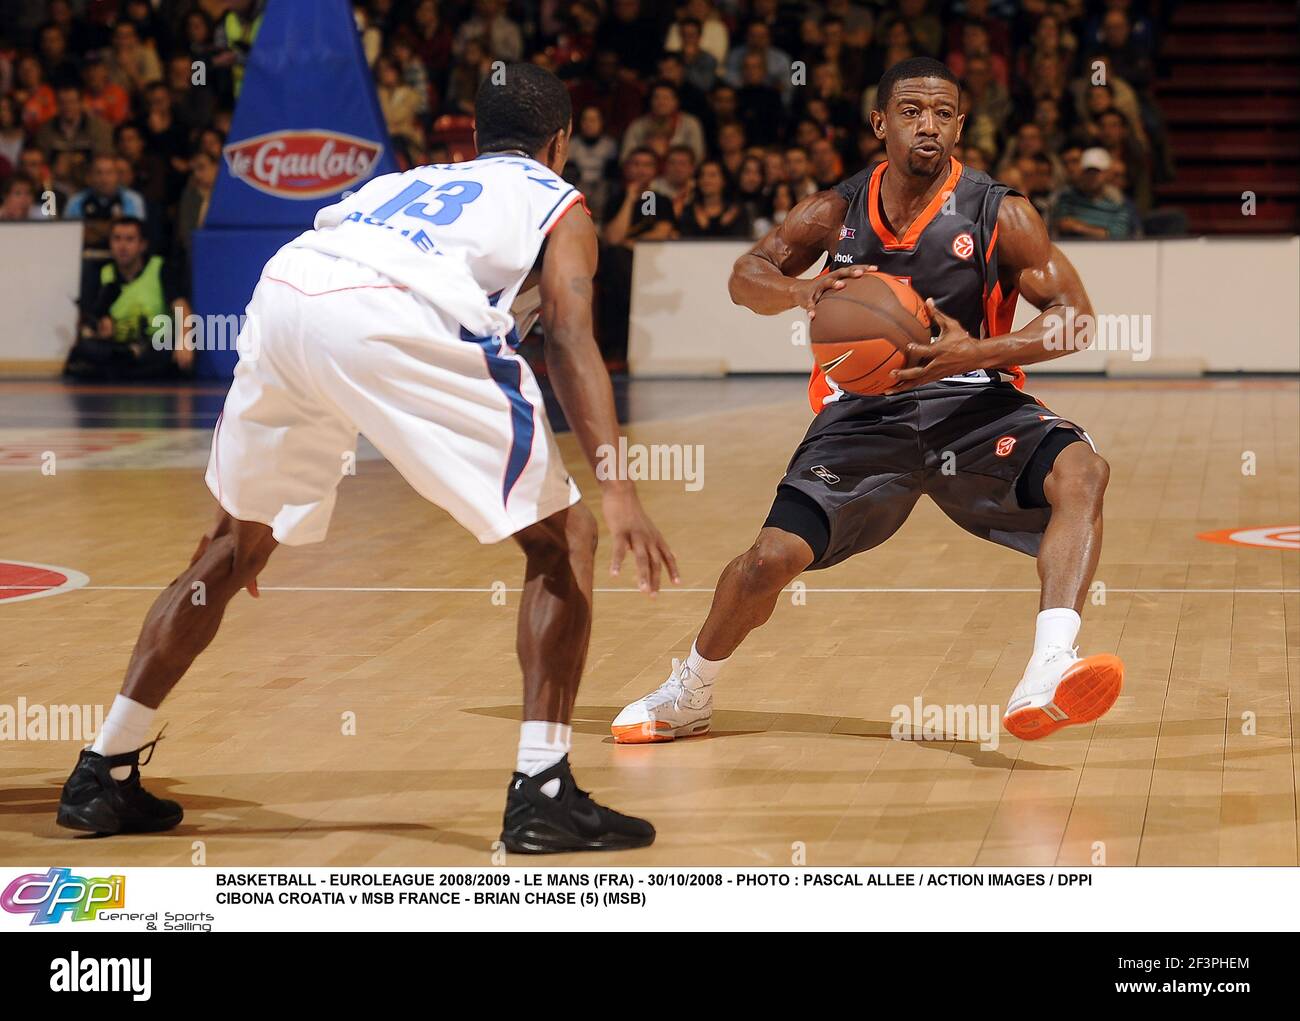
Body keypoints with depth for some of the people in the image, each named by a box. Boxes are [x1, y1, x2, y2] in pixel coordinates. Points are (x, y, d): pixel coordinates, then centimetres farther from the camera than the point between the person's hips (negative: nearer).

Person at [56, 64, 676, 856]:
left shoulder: (407, 181, 41)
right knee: (564, 541, 9)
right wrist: (613, 485, -6)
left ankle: (103, 776, 27)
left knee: (236, 546, 26)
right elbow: (569, 338, 6)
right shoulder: (558, 202, 26)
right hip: (393, 321, -6)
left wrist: (243, 514, 47)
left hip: (282, 293, 6)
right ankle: (542, 792, 0)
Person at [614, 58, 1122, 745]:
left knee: (1081, 470, -31)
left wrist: (974, 354, -24)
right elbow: (747, 276, 10)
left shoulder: (999, 216, -8)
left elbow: (1075, 316, -8)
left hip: (971, 404, -1)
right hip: (864, 411, 1)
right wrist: (804, 292, -15)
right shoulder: (837, 213, 0)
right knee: (771, 559, -13)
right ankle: (688, 694, 17)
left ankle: (1045, 677, -43)